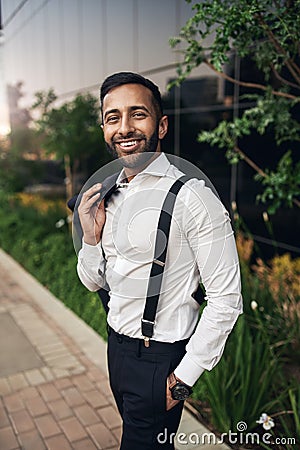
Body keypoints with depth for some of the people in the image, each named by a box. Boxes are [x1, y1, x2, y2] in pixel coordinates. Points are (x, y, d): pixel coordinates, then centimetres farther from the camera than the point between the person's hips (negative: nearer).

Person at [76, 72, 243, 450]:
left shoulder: (192, 197, -21)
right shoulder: (108, 196, 1)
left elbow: (226, 300, -20)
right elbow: (94, 282, 7)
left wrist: (182, 379, -15)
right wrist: (91, 237, -12)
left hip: (160, 359, -7)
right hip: (117, 346, 7)